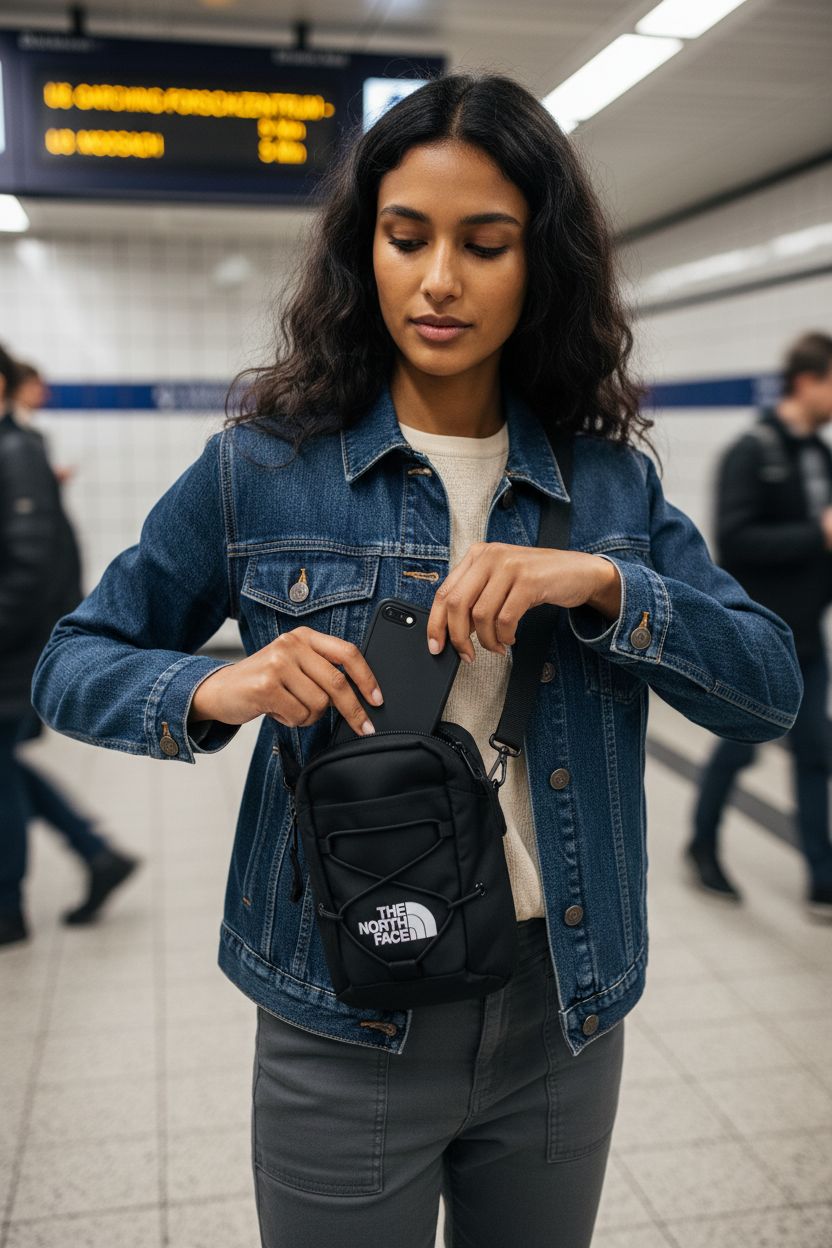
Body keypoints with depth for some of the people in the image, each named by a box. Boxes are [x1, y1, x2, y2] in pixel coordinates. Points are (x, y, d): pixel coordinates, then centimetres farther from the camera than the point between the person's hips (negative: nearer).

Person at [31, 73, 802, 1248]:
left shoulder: (612, 477, 0)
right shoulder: (263, 468, -7)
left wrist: (602, 583, -20)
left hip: (563, 1016, 3)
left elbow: (772, 689, -4)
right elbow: (74, 664, -1)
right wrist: (214, 689, -22)